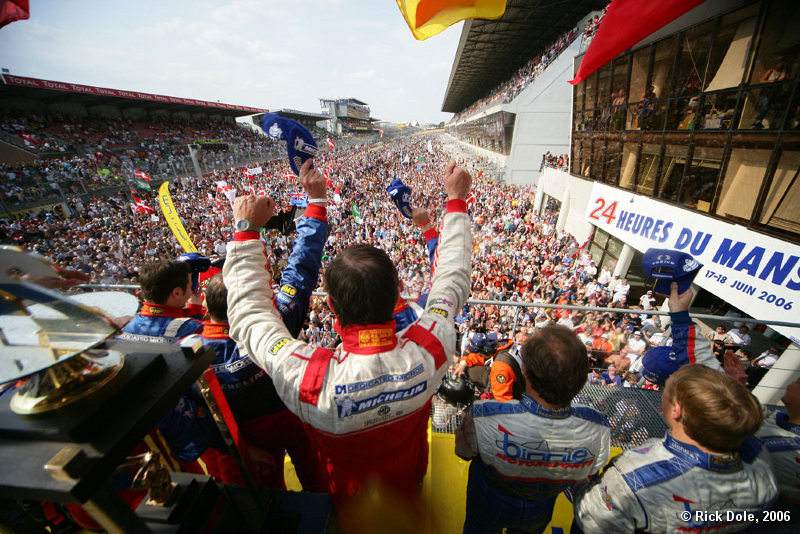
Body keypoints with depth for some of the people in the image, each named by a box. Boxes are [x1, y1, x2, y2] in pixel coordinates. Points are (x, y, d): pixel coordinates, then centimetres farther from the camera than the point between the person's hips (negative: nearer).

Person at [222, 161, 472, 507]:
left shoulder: (312, 381, -44)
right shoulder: (427, 353, -38)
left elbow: (248, 313, -26)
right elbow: (451, 280, -21)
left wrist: (246, 229, -19)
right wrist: (457, 201, -10)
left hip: (350, 506, -1)